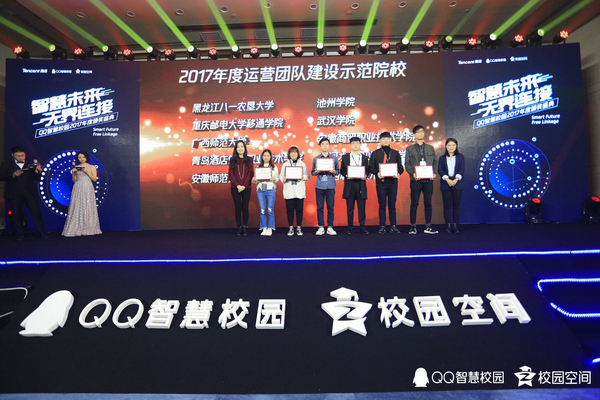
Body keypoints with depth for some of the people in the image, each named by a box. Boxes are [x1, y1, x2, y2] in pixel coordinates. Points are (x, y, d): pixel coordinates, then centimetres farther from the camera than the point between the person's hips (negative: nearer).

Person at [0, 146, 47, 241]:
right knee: (17, 215, 6)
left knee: (36, 212, -4)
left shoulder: (30, 165, 11)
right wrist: (13, 175, -16)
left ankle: (41, 233, 3)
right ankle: (20, 235, 15)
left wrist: (38, 172, -15)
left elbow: (38, 179, 7)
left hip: (30, 193, 0)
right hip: (15, 194, 0)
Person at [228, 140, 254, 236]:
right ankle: (239, 227, 6)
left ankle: (245, 227, 7)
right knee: (238, 207, 0)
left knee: (245, 207, 0)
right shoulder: (233, 160, 8)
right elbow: (231, 174, 2)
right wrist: (237, 185, -10)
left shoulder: (249, 160, 7)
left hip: (246, 188, 0)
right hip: (235, 188, 0)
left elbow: (251, 174, -1)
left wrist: (244, 186, -11)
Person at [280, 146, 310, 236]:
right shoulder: (285, 164, 11)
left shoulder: (302, 164, 9)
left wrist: (303, 177, -14)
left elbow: (308, 176, 7)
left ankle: (299, 228, 11)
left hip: (299, 190, 0)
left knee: (299, 210, 1)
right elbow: (281, 176, 7)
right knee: (290, 210, 1)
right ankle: (291, 228, 11)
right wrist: (284, 179, -14)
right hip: (289, 190, 1)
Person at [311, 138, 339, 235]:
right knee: (320, 207, 1)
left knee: (330, 207, 0)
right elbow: (312, 172, 10)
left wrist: (334, 172, -12)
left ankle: (330, 227, 8)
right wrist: (317, 172, -11)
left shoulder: (334, 158, 9)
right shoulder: (316, 159, 9)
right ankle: (321, 227, 9)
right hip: (320, 186, 0)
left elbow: (338, 171, 9)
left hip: (330, 186, 0)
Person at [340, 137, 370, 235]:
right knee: (350, 207, 1)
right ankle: (350, 227, 8)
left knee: (361, 207, 0)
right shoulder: (345, 157, 11)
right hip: (349, 184, -1)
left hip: (361, 183, 1)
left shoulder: (364, 157, 14)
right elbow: (342, 170, 7)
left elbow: (367, 170, 11)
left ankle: (362, 227, 5)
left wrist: (365, 175, -10)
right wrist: (346, 175, -12)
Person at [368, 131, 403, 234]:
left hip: (393, 182, 1)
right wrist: (377, 173, -15)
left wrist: (398, 173, -10)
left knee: (392, 205, 4)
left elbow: (400, 167, 11)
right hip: (380, 182, -1)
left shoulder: (395, 153, 13)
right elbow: (371, 167, 4)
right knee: (382, 206, 2)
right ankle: (382, 226, 8)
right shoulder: (375, 153, 9)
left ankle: (393, 226, 10)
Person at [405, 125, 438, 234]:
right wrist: (412, 173, -14)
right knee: (414, 203, -1)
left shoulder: (430, 148, 15)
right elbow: (407, 164, 2)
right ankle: (413, 226, 5)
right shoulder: (410, 149, 8)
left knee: (428, 203, 4)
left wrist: (434, 173, -4)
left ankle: (428, 226, 11)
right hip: (415, 180, -2)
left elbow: (435, 162, 13)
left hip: (428, 180, 2)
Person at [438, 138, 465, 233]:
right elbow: (440, 170, -2)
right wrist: (447, 179, -16)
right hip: (445, 185, 0)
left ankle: (455, 226, 7)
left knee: (456, 205, 1)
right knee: (447, 205, 0)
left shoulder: (460, 157, 10)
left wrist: (456, 179, -15)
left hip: (457, 184, 0)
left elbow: (462, 169, 0)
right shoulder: (442, 158, 10)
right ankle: (448, 226, 5)